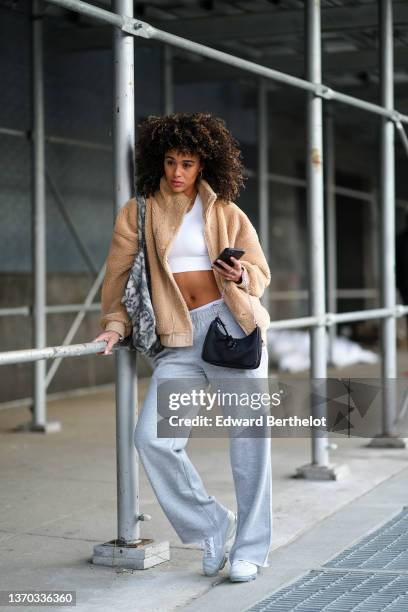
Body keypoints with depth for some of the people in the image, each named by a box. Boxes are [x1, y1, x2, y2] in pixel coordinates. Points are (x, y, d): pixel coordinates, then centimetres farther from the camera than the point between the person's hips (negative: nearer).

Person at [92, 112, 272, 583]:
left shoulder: (225, 212, 11)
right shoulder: (138, 213, 11)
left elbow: (260, 272, 11)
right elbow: (119, 274, 9)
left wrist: (241, 275, -11)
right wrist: (116, 325, -4)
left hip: (234, 325, -1)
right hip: (180, 341, 1)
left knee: (249, 439, -2)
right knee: (152, 437, -14)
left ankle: (251, 548, 11)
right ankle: (212, 526, 5)